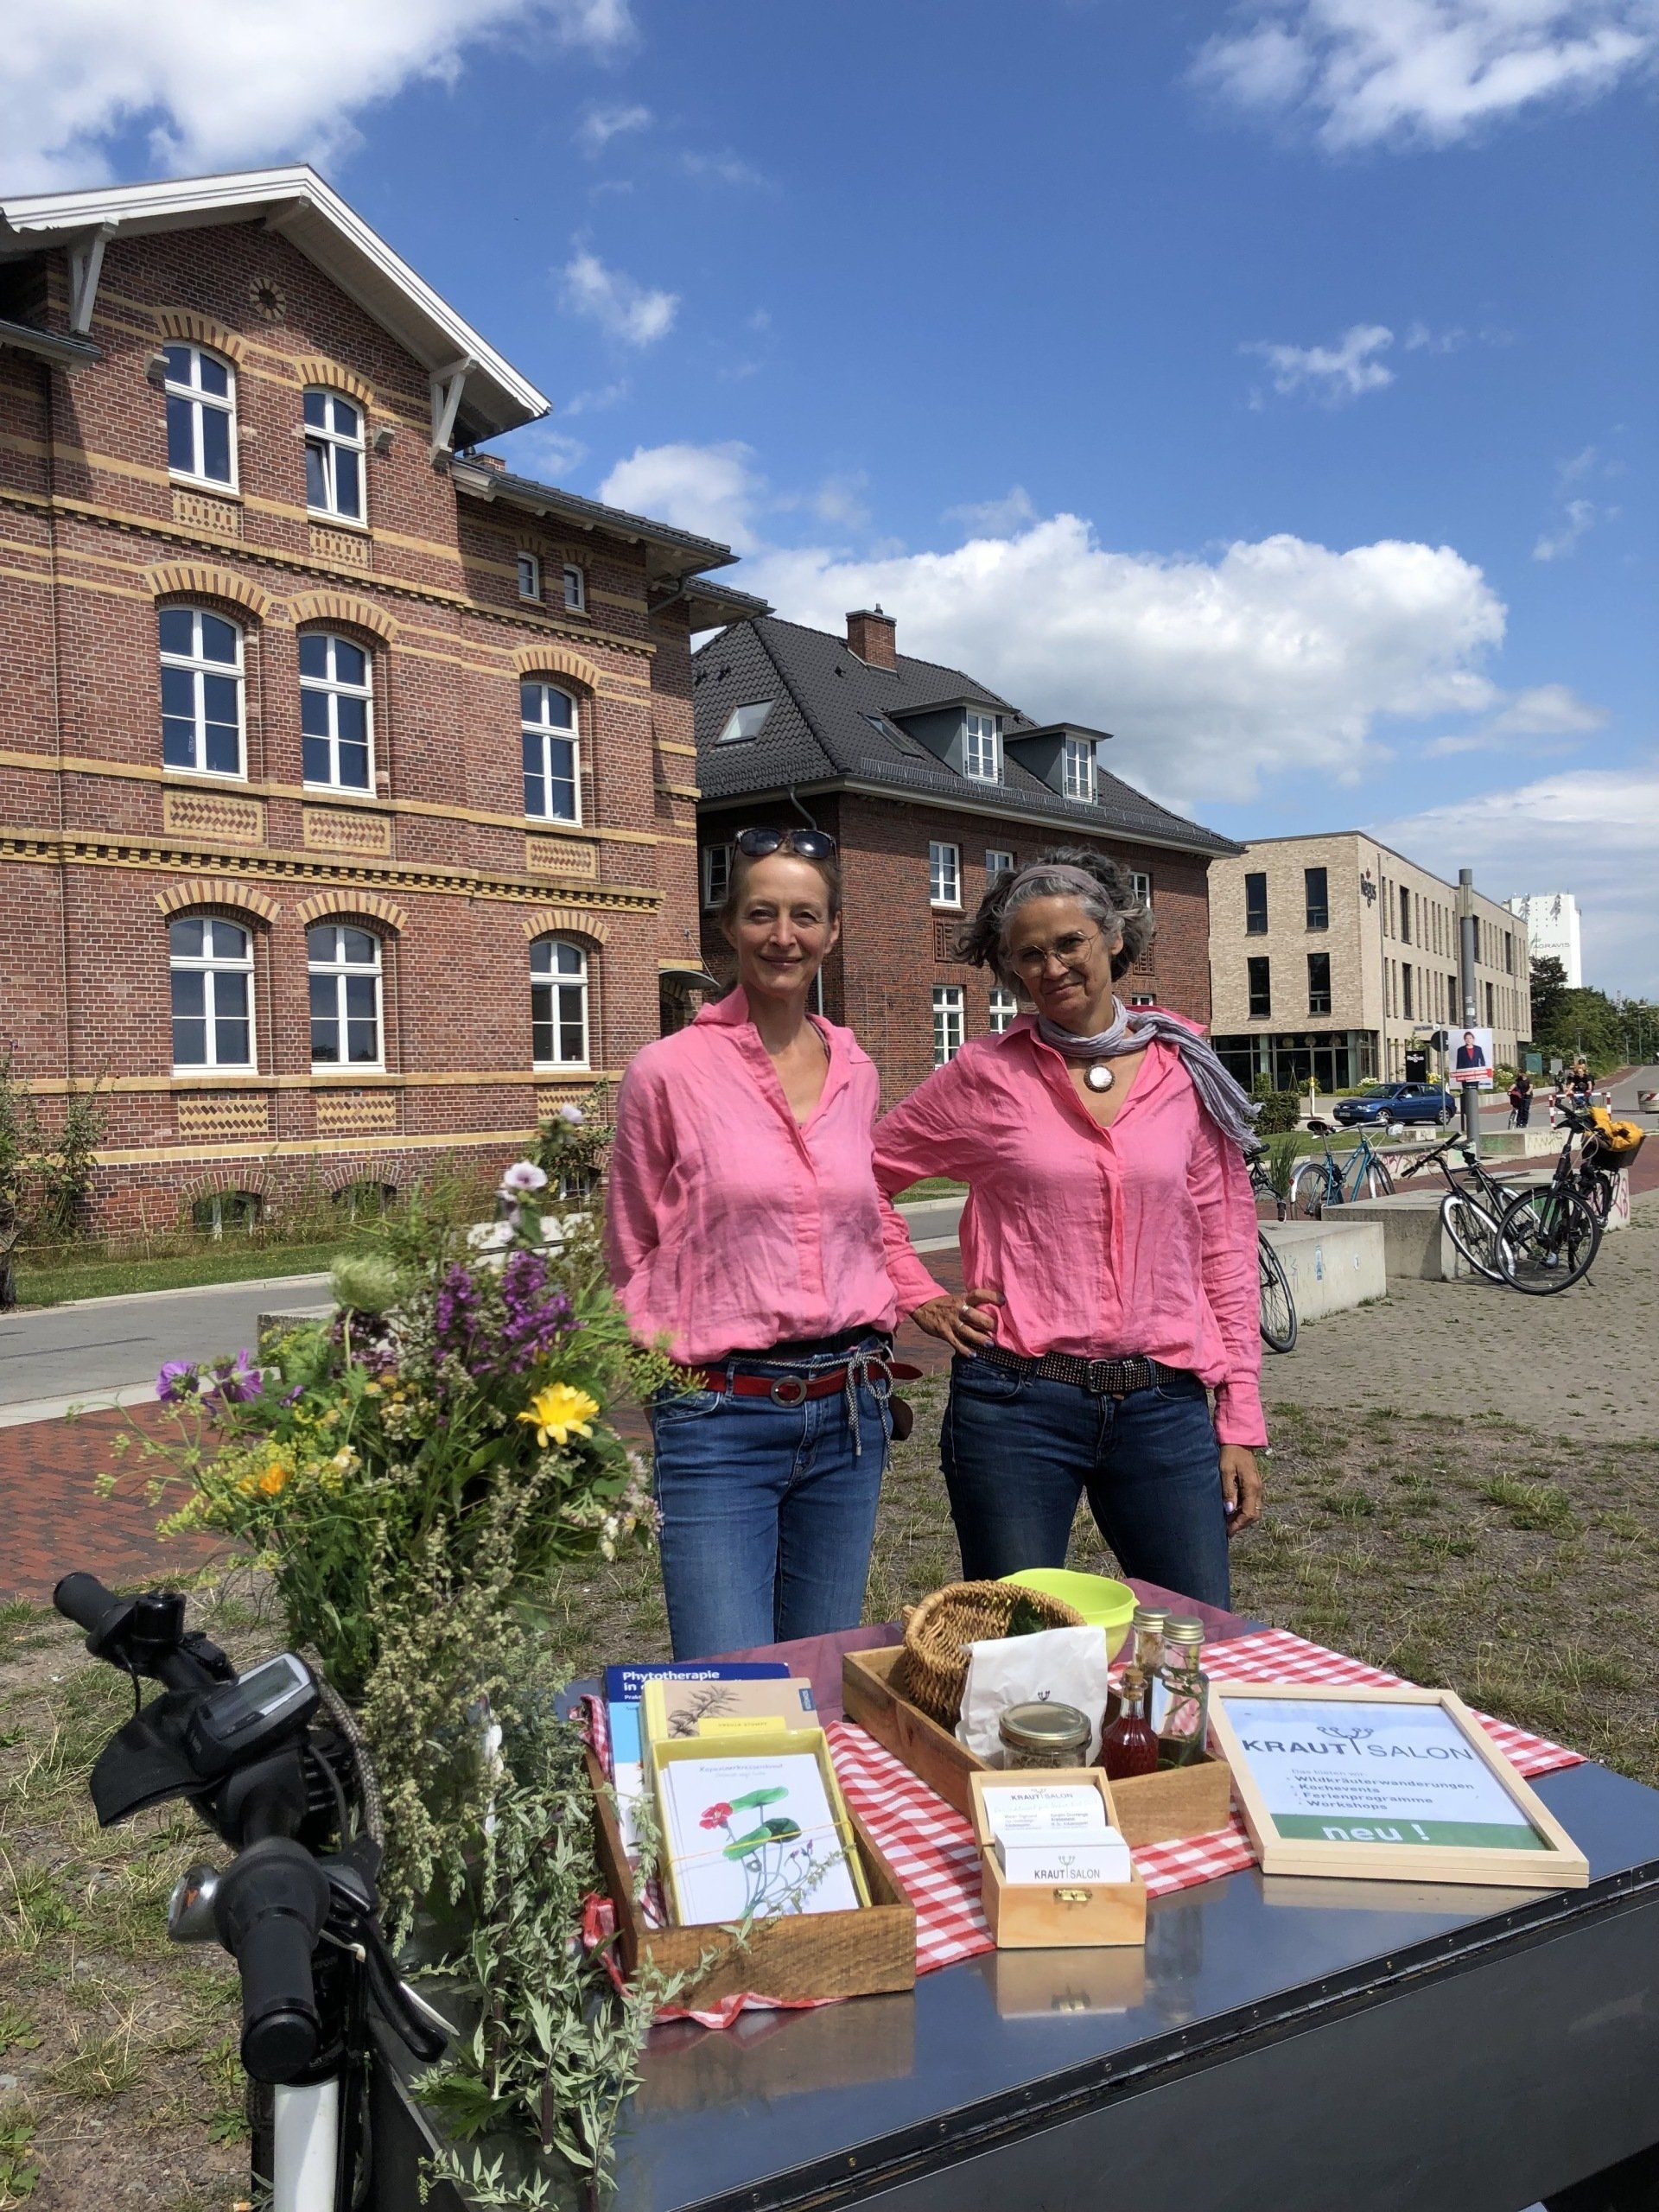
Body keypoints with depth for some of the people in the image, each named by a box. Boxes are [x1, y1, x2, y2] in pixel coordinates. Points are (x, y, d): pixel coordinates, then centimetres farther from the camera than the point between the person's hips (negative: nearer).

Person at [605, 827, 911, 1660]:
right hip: (722, 1417, -4)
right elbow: (632, 1250, 4)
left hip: (849, 1411, 5)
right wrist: (672, 1356, -6)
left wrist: (873, 1345, 10)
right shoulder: (669, 1071, -6)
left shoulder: (855, 1073, 7)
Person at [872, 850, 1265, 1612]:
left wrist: (1241, 1422, 5)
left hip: (1161, 1402, 2)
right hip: (1017, 1400, -2)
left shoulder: (1185, 1073, 5)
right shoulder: (987, 1074, 0)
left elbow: (1225, 1249, 7)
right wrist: (920, 1298, 1)